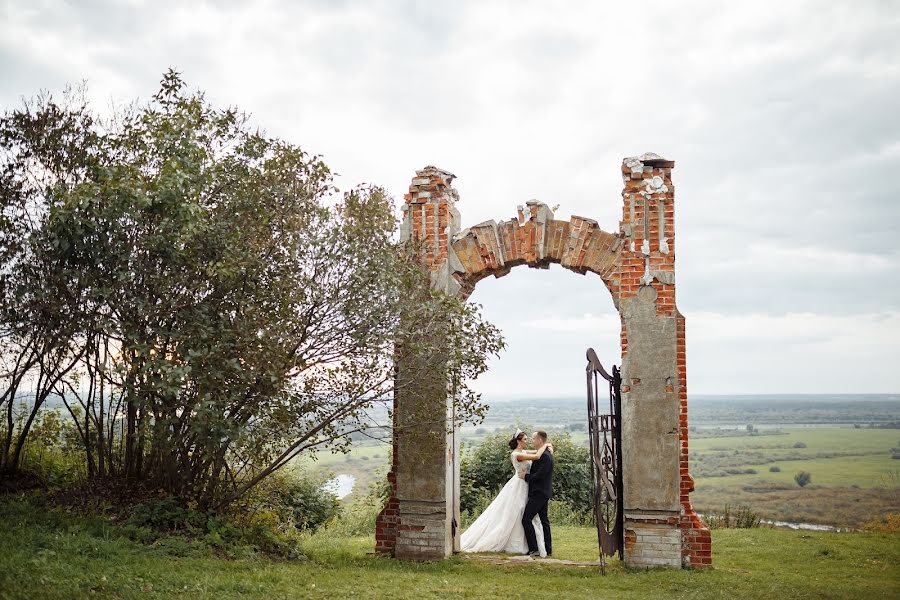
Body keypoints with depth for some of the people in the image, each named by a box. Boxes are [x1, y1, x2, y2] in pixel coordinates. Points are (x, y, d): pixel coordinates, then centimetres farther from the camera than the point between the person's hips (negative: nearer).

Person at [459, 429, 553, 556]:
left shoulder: (523, 452, 9)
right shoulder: (517, 454, -19)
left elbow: (539, 451, 17)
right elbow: (537, 457, -30)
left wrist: (548, 447, -4)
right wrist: (545, 445, -16)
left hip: (524, 487, 10)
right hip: (518, 487, -10)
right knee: (510, 516, -1)